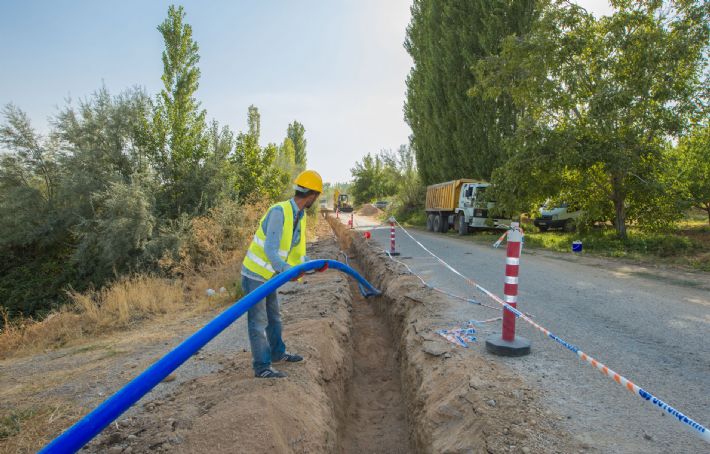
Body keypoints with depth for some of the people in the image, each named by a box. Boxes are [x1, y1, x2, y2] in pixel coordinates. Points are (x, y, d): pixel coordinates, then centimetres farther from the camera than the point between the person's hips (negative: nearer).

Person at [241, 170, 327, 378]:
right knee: (258, 321, -1)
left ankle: (277, 352, 38)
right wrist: (286, 270, -47)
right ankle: (262, 367, 10)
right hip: (255, 274, -9)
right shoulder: (279, 211, -26)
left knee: (273, 316, 21)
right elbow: (270, 249, -33)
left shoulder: (300, 216, 2)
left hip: (268, 274, 9)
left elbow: (297, 250, 11)